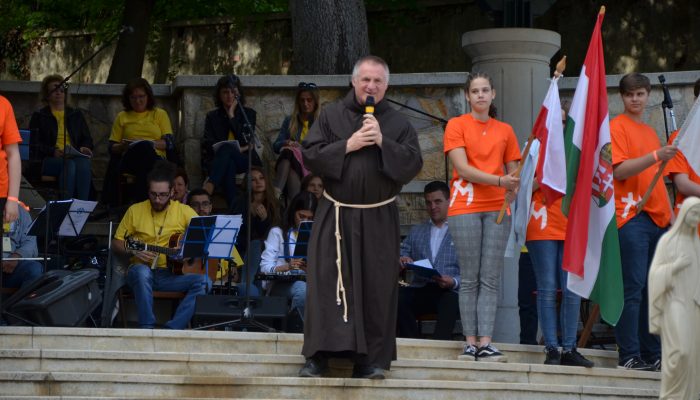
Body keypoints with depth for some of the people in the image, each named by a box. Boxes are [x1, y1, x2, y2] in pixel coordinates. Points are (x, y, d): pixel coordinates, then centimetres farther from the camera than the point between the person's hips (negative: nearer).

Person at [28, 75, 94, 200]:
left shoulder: (76, 115, 26)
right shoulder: (39, 117, 17)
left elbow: (87, 139, 23)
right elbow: (34, 145, 5)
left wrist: (84, 148, -1)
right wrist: (53, 152, -13)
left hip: (76, 157, 2)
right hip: (49, 160, -2)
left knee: (84, 164, -35)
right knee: (69, 165, -37)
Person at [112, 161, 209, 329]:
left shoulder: (184, 211, 6)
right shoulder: (135, 210, 7)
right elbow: (116, 243, 11)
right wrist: (133, 251, -10)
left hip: (173, 274, 1)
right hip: (143, 270, -1)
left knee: (203, 282, -28)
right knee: (141, 272, -39)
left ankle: (172, 329, -32)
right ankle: (147, 327, -35)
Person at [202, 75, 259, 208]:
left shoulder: (248, 114, 16)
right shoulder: (212, 116, 19)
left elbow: (245, 141, -1)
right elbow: (207, 144, 3)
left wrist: (231, 115, 0)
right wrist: (236, 149, -12)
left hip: (244, 161, -1)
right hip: (218, 162, 1)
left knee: (226, 149, -36)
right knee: (229, 165, -39)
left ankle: (207, 189, -54)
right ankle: (233, 207, -53)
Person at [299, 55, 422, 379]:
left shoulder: (397, 123, 3)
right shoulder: (331, 115, 3)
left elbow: (413, 164, -5)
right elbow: (310, 155, -4)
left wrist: (383, 142, -16)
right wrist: (347, 145, -14)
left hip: (378, 219, 0)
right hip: (335, 215, 0)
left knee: (375, 288, 1)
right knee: (327, 283, -2)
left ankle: (369, 358, 7)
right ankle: (319, 355, 2)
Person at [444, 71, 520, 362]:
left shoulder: (505, 131, 15)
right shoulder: (457, 125, 5)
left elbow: (513, 173, 17)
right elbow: (463, 169, -6)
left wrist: (513, 191, -6)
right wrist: (500, 181, -17)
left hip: (497, 208, 3)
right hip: (465, 207, -3)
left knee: (491, 278, -3)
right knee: (469, 278, -3)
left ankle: (485, 343, -7)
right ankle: (470, 343, -3)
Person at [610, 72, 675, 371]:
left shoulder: (650, 131, 22)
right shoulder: (616, 127, -2)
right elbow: (620, 170, -14)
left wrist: (668, 213, 19)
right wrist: (656, 156, -24)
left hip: (657, 219, 7)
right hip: (631, 217, -7)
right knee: (633, 288, -10)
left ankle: (653, 355, 9)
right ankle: (629, 355, -10)